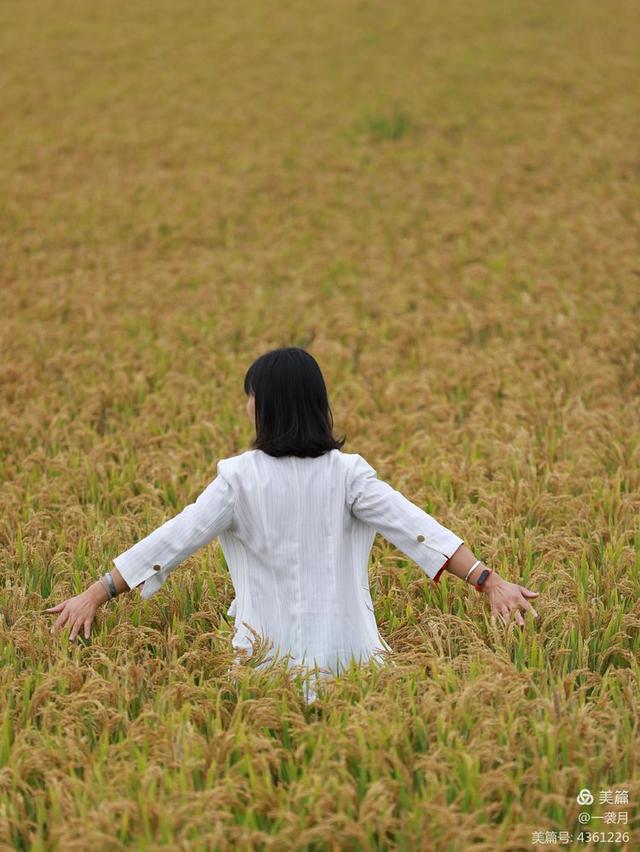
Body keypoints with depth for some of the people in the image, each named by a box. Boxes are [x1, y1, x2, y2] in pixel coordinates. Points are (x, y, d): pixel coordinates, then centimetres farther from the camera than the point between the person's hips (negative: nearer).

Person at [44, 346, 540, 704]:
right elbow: (415, 528, -11)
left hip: (270, 654, -1)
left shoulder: (240, 478, -7)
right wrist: (488, 580, -11)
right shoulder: (347, 473, -3)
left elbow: (174, 540, -7)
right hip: (345, 649, 1)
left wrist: (98, 594, -1)